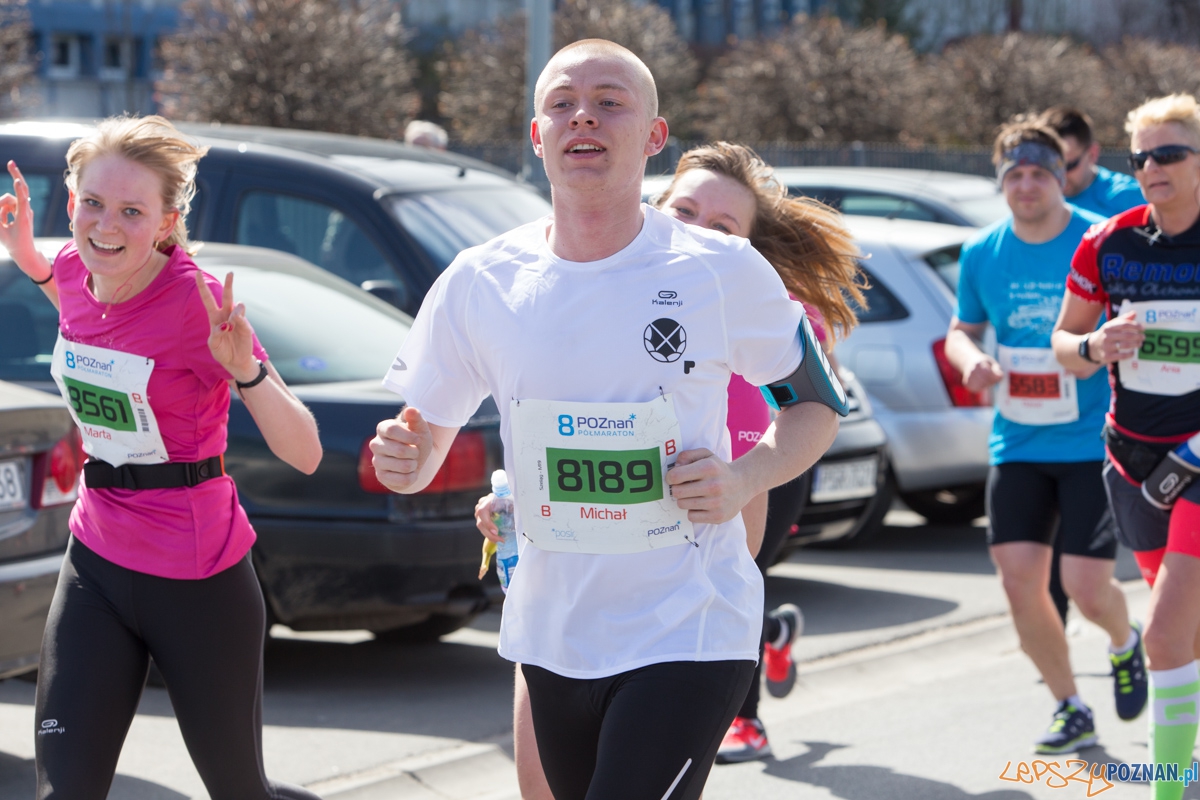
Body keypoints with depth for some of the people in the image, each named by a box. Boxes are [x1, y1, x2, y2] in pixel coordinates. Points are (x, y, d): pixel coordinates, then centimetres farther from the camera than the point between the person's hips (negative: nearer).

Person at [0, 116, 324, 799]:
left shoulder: (199, 302, -19)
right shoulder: (75, 272, -2)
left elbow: (305, 456, -22)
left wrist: (246, 371, -38)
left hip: (198, 580, -5)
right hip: (96, 562, 5)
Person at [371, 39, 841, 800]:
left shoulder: (723, 271, -8)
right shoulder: (480, 283, -1)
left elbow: (818, 402, 5)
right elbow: (425, 439, 8)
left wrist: (745, 479, -13)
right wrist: (404, 459, -15)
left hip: (689, 631, -4)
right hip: (552, 637, 4)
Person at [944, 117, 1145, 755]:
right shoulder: (982, 253, 4)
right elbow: (961, 331, 16)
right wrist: (970, 360, -8)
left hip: (1093, 441, -4)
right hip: (1017, 443, 4)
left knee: (1086, 588, -8)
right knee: (1020, 582, -4)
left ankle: (1126, 645, 29)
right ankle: (1071, 710, 15)